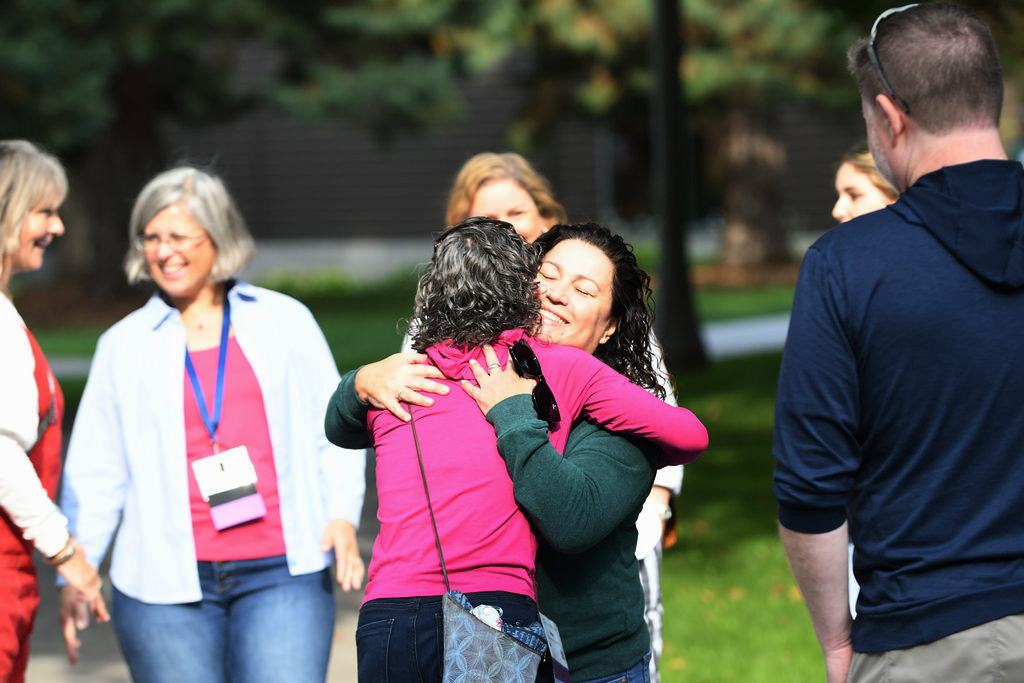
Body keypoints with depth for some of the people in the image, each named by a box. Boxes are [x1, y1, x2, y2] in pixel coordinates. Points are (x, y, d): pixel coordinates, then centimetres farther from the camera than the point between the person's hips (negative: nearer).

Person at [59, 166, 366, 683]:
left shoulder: (286, 321, 9)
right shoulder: (124, 345, 10)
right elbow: (94, 473, 12)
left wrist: (342, 515, -3)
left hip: (282, 577, -1)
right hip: (166, 588, 1)